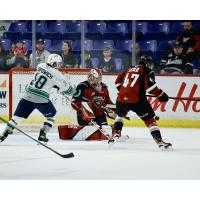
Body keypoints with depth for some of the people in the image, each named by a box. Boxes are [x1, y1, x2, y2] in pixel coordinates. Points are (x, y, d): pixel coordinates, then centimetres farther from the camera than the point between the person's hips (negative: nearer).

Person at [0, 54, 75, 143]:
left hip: (28, 95, 4)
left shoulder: (40, 66, 9)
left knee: (18, 115, 11)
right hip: (41, 99, -4)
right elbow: (68, 90, 3)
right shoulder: (57, 75, -5)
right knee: (51, 115, 18)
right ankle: (42, 135, 10)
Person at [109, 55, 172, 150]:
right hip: (137, 100, -5)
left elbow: (118, 81, 26)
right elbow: (149, 86, -11)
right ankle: (159, 140, -9)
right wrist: (161, 94, -4)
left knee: (120, 115, 35)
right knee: (150, 119, 2)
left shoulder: (129, 70, 22)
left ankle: (115, 133, 24)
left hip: (122, 98, 5)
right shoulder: (147, 72, 4)